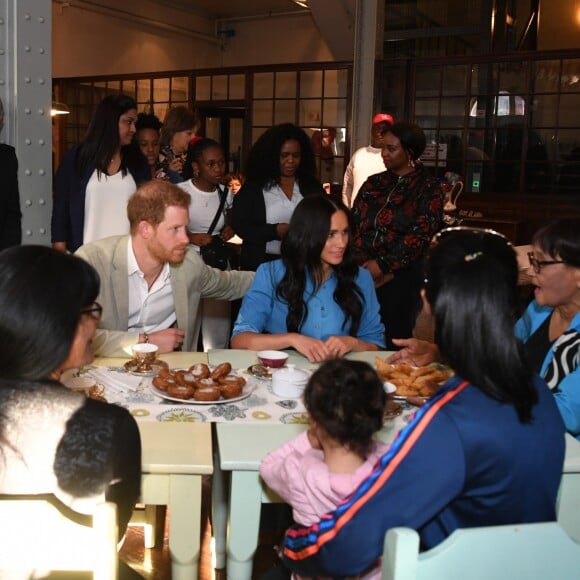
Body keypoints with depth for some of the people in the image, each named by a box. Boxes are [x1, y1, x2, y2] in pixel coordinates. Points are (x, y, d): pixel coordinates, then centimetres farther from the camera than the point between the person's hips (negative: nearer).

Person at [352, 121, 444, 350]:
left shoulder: (428, 189, 1)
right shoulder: (374, 183, 15)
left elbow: (420, 235, -9)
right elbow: (354, 223, 7)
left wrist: (383, 265, -13)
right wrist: (365, 264, -7)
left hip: (401, 277, -4)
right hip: (363, 274, 4)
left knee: (394, 338, 0)